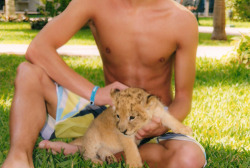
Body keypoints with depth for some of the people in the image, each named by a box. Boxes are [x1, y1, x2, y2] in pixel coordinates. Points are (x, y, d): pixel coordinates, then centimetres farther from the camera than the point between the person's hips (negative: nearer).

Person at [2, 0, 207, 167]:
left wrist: (164, 124, -29)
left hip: (153, 124, -1)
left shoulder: (182, 20, -14)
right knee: (28, 73, -17)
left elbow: (183, 98, -7)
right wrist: (94, 94, -26)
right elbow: (37, 49, -19)